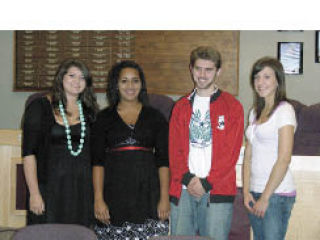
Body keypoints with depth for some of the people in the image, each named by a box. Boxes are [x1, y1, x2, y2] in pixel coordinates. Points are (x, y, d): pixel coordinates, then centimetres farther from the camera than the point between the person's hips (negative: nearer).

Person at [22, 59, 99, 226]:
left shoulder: (90, 111, 11)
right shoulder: (39, 107, 0)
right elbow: (29, 153, -5)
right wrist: (34, 193, -11)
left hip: (83, 189, 3)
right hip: (50, 186, -3)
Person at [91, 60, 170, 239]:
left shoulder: (155, 117, 9)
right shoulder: (105, 118, 9)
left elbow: (163, 161, 6)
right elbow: (98, 161, 4)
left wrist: (165, 198, -3)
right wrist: (98, 199, -5)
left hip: (147, 191, 0)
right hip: (114, 193, 0)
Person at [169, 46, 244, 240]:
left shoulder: (232, 106, 3)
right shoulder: (181, 107, 14)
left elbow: (231, 151, -4)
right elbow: (174, 149, 9)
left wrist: (206, 183, -10)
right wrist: (188, 179, -6)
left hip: (218, 190, -3)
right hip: (182, 189, 3)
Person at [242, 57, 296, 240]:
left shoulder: (284, 110, -8)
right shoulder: (255, 112, 14)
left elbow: (284, 160, -14)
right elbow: (248, 155, 11)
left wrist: (265, 197, -13)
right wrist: (246, 191, 1)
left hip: (277, 193, -7)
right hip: (256, 192, 7)